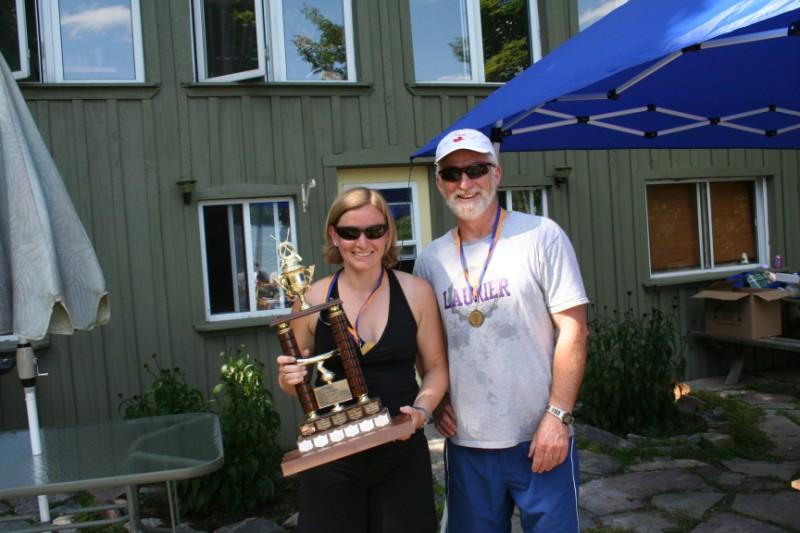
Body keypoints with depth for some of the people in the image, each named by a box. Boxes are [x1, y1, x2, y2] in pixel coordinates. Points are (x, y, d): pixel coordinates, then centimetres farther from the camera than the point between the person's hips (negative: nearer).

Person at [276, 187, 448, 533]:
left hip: (402, 453, 1)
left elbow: (436, 368, 5)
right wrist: (289, 379, -15)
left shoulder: (416, 292, -4)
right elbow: (293, 380, 7)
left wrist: (422, 409, -12)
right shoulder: (312, 299, -5)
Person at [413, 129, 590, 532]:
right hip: (465, 442, 4)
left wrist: (557, 416, -13)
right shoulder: (430, 260, 4)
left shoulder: (541, 235, -6)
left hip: (539, 436, -3)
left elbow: (573, 329, -8)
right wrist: (436, 400, 1)